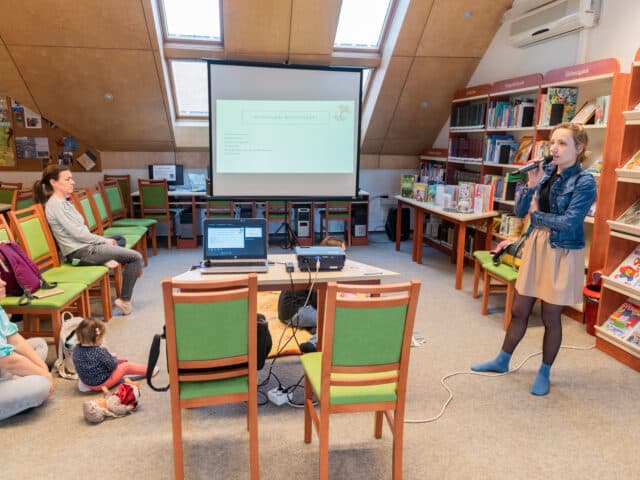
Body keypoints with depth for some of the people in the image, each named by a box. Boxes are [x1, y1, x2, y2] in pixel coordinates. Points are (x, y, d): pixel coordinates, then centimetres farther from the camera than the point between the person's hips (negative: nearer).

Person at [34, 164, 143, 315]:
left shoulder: (64, 201, 15)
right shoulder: (55, 204, -14)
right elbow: (77, 233, -20)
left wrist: (102, 240, 4)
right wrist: (104, 240, -9)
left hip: (84, 246, 10)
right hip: (80, 252, -10)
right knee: (136, 257, -10)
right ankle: (125, 301, -7)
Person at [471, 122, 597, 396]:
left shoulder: (584, 182, -13)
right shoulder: (546, 171, 3)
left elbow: (569, 222, -22)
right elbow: (520, 211, 0)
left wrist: (536, 215, -8)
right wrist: (531, 185, -15)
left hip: (562, 255, -5)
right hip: (535, 247, 5)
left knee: (550, 317, 7)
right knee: (519, 310, 14)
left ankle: (545, 373, 26)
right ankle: (502, 361, 30)